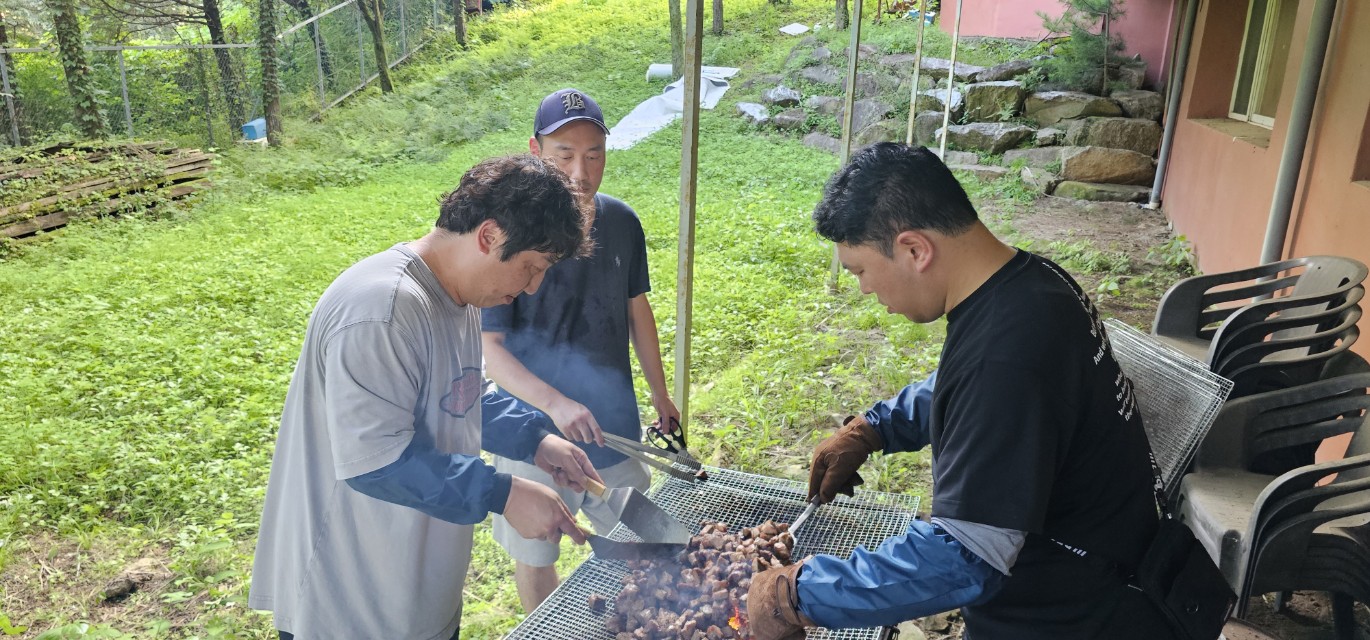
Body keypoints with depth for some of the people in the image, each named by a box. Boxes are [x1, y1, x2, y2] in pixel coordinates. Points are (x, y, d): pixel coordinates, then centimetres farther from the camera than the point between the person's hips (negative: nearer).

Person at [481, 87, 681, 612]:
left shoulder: (621, 223, -3)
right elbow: (488, 345, -17)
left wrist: (660, 395, 16)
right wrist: (554, 402, -30)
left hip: (616, 424, 4)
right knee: (535, 558, 16)